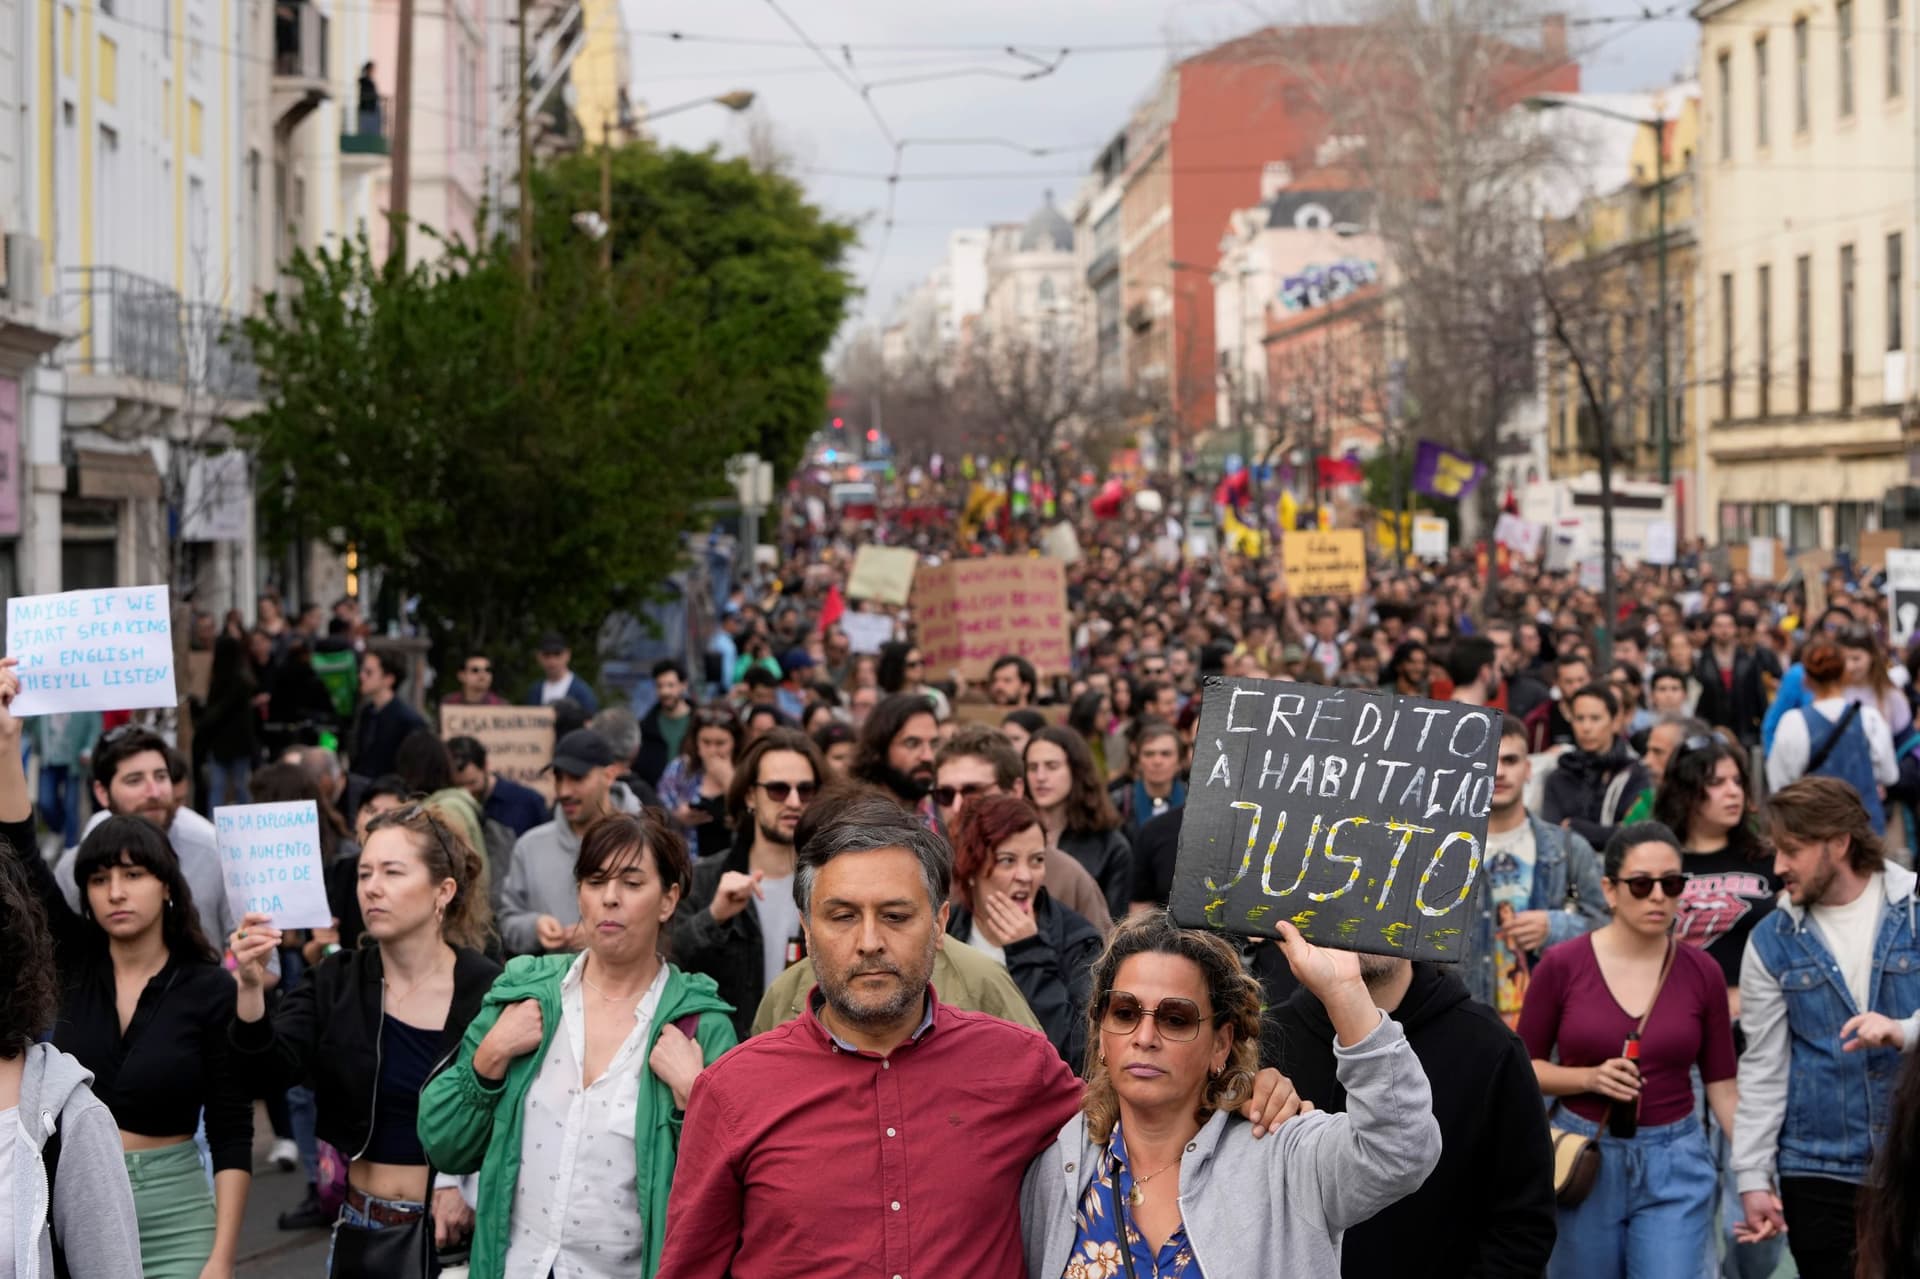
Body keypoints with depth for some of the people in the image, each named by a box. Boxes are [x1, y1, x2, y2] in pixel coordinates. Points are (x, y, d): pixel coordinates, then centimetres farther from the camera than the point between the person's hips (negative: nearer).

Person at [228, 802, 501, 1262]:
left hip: (456, 1229, -3)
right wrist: (250, 986, -28)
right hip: (362, 1227, 4)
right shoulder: (336, 983, 0)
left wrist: (469, 1188, -15)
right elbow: (271, 1069, -13)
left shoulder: (491, 994, -12)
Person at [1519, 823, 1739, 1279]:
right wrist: (1589, 1077, -16)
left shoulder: (1701, 973, -1)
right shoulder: (1562, 965, -6)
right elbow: (1523, 1067, 1)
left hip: (1674, 1166, 0)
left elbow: (1722, 1085, 3)